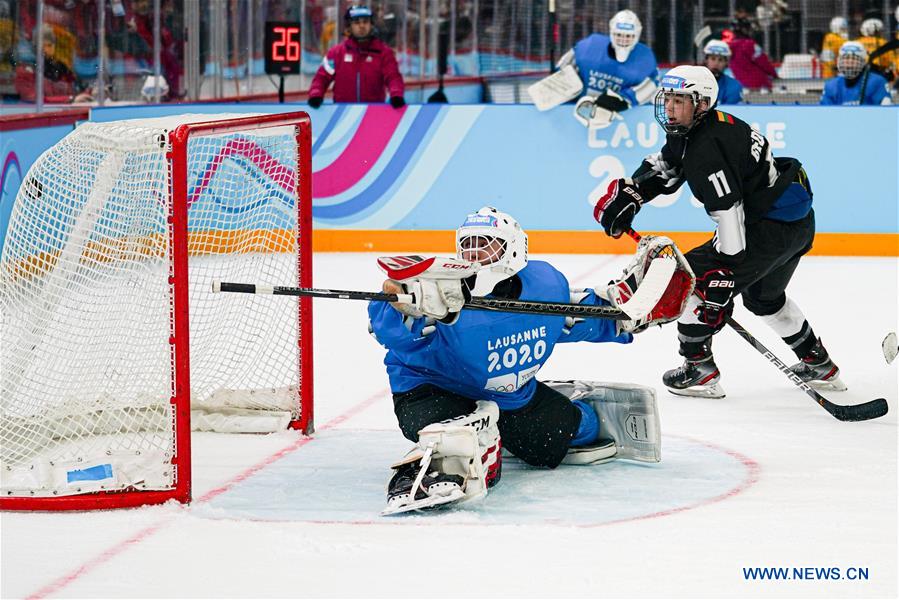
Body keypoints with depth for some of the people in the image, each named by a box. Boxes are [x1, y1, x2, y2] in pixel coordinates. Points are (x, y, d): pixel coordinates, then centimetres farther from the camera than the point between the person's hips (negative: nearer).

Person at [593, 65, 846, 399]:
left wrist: (723, 278, -28)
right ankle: (819, 365, 40)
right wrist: (627, 194, 7)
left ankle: (699, 371, -1)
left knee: (695, 276, -6)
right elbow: (664, 166, 23)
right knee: (764, 296, 31)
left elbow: (729, 213, -28)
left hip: (769, 227, -11)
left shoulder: (706, 148, -23)